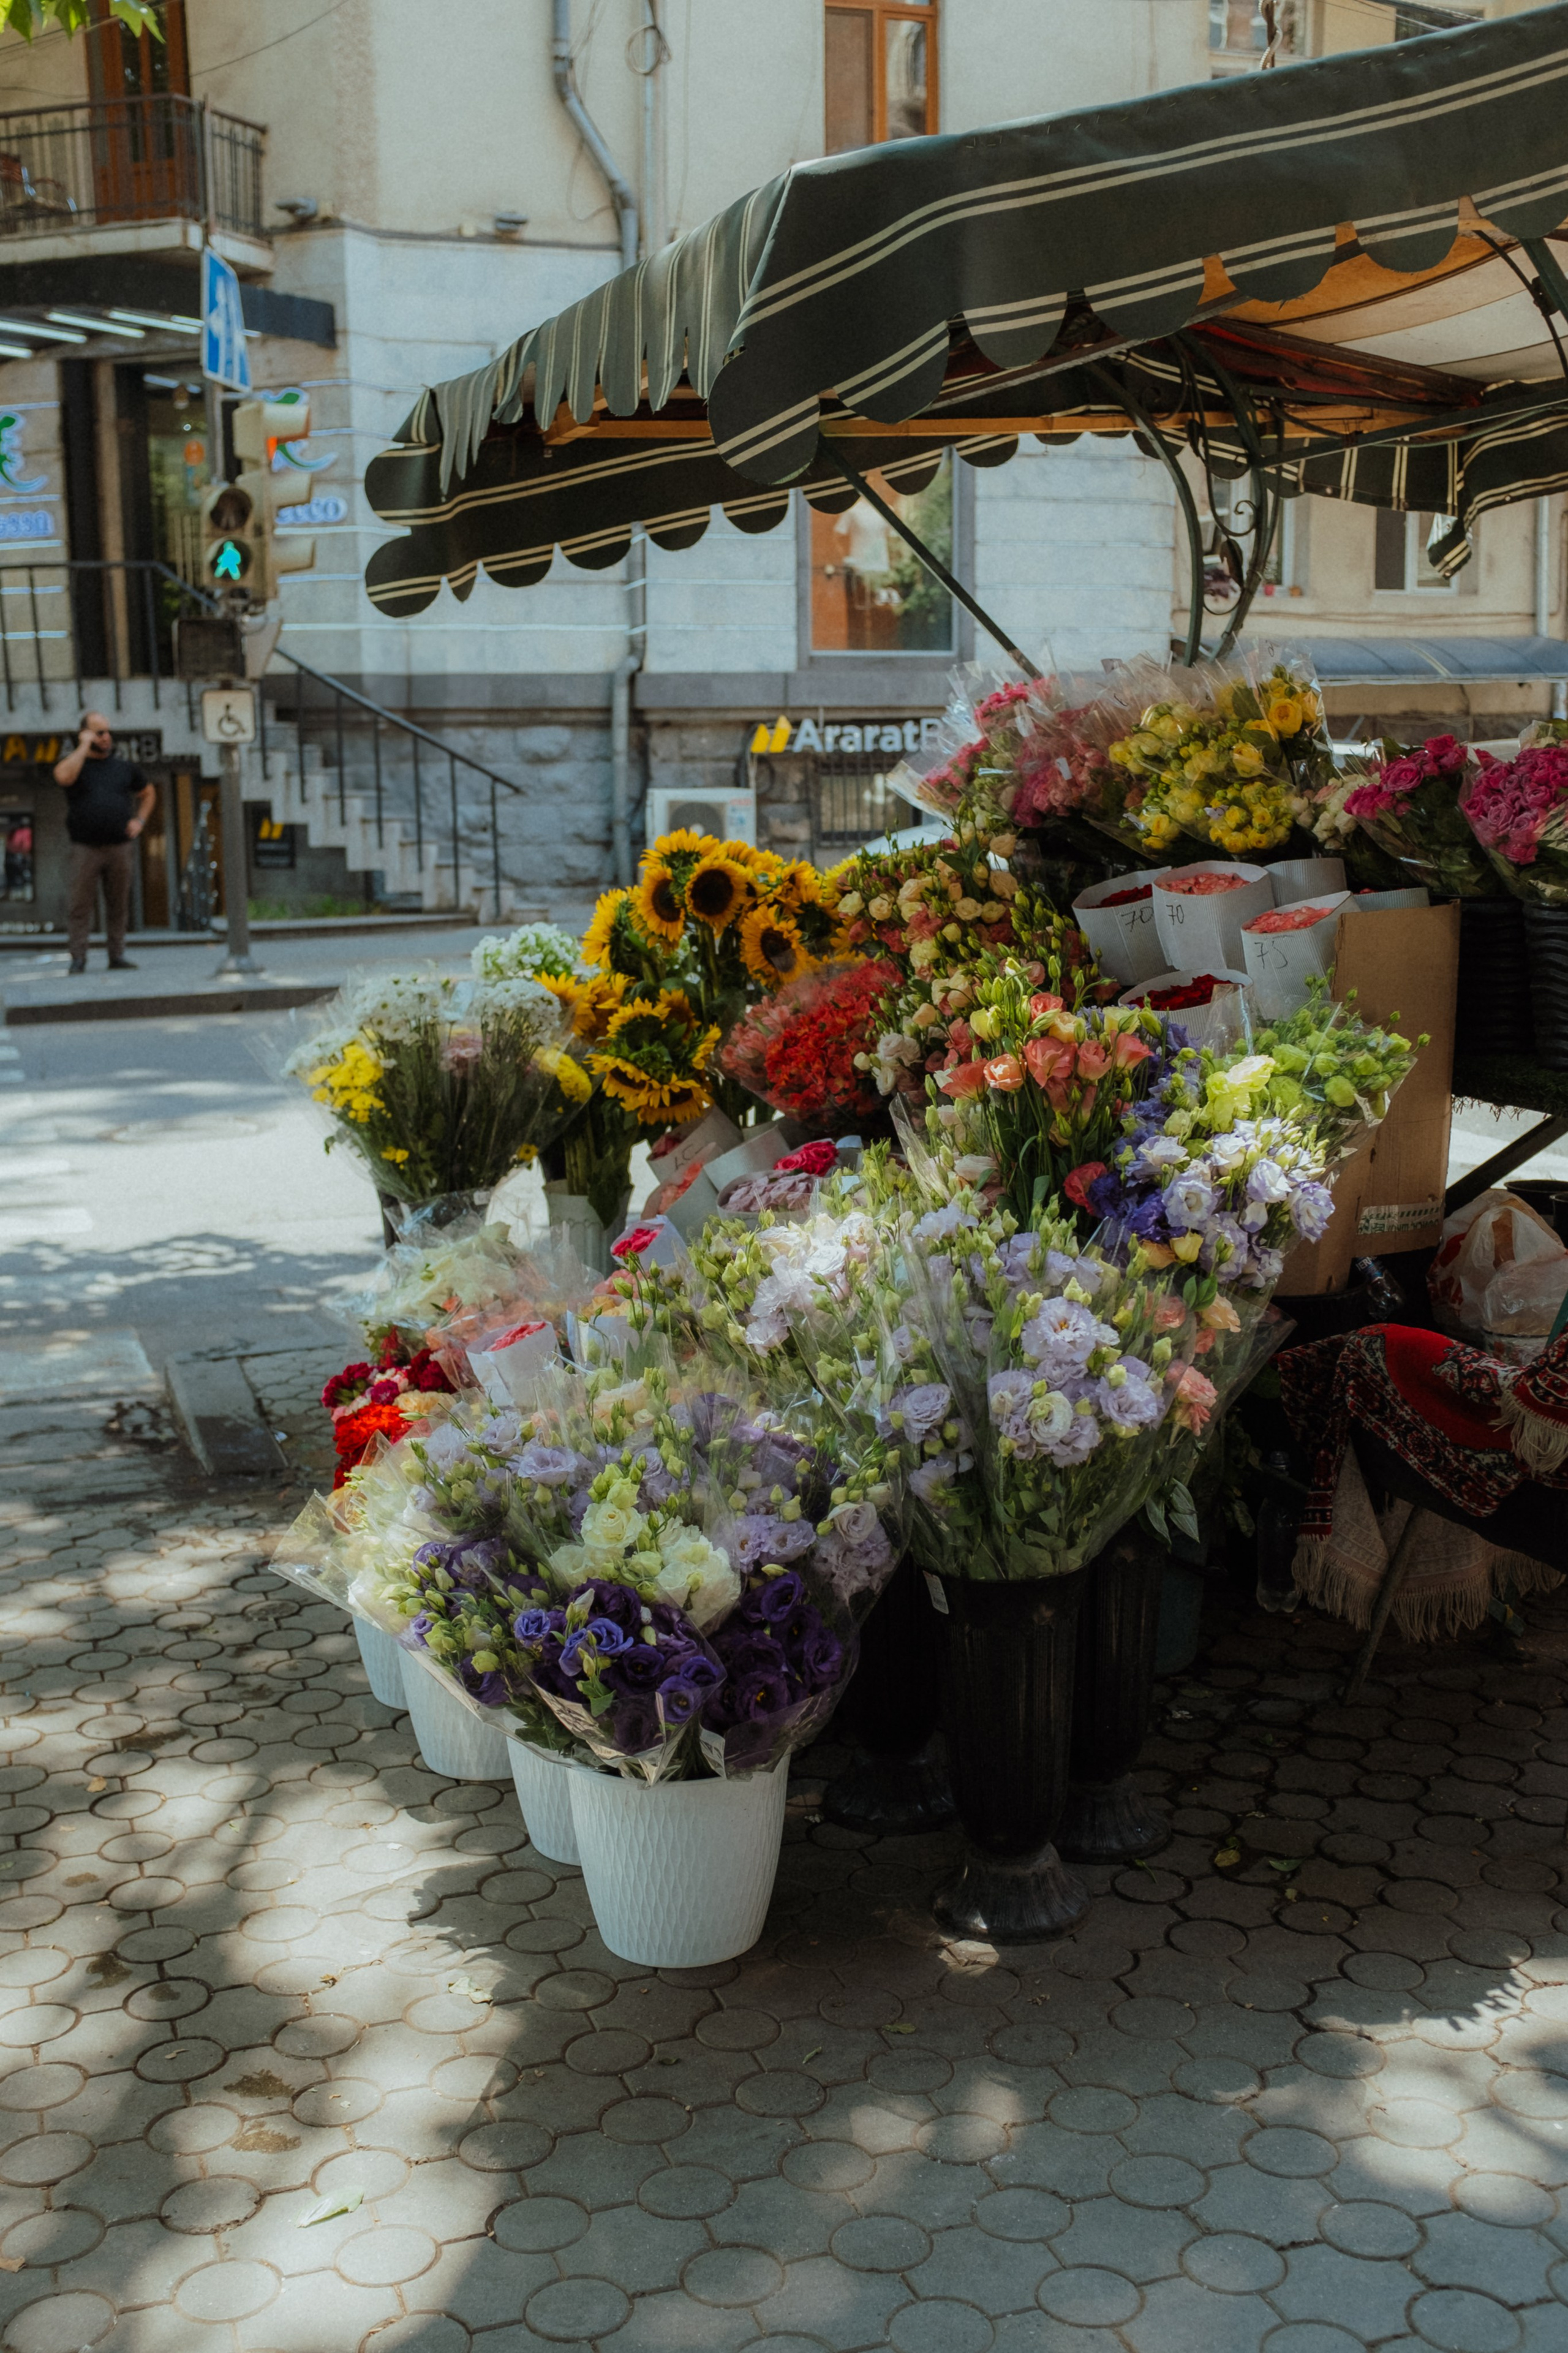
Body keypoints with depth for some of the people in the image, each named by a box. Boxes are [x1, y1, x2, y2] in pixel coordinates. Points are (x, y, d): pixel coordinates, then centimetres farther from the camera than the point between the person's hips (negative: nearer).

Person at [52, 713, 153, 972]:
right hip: (85, 849, -2)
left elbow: (148, 793, 26)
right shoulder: (73, 761, 5)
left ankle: (117, 955, 11)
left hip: (121, 846, 3)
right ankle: (78, 958, -2)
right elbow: (64, 776, -20)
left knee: (118, 904, 5)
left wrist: (140, 820, 9)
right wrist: (84, 747, -11)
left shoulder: (124, 765, 13)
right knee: (80, 905, -5)